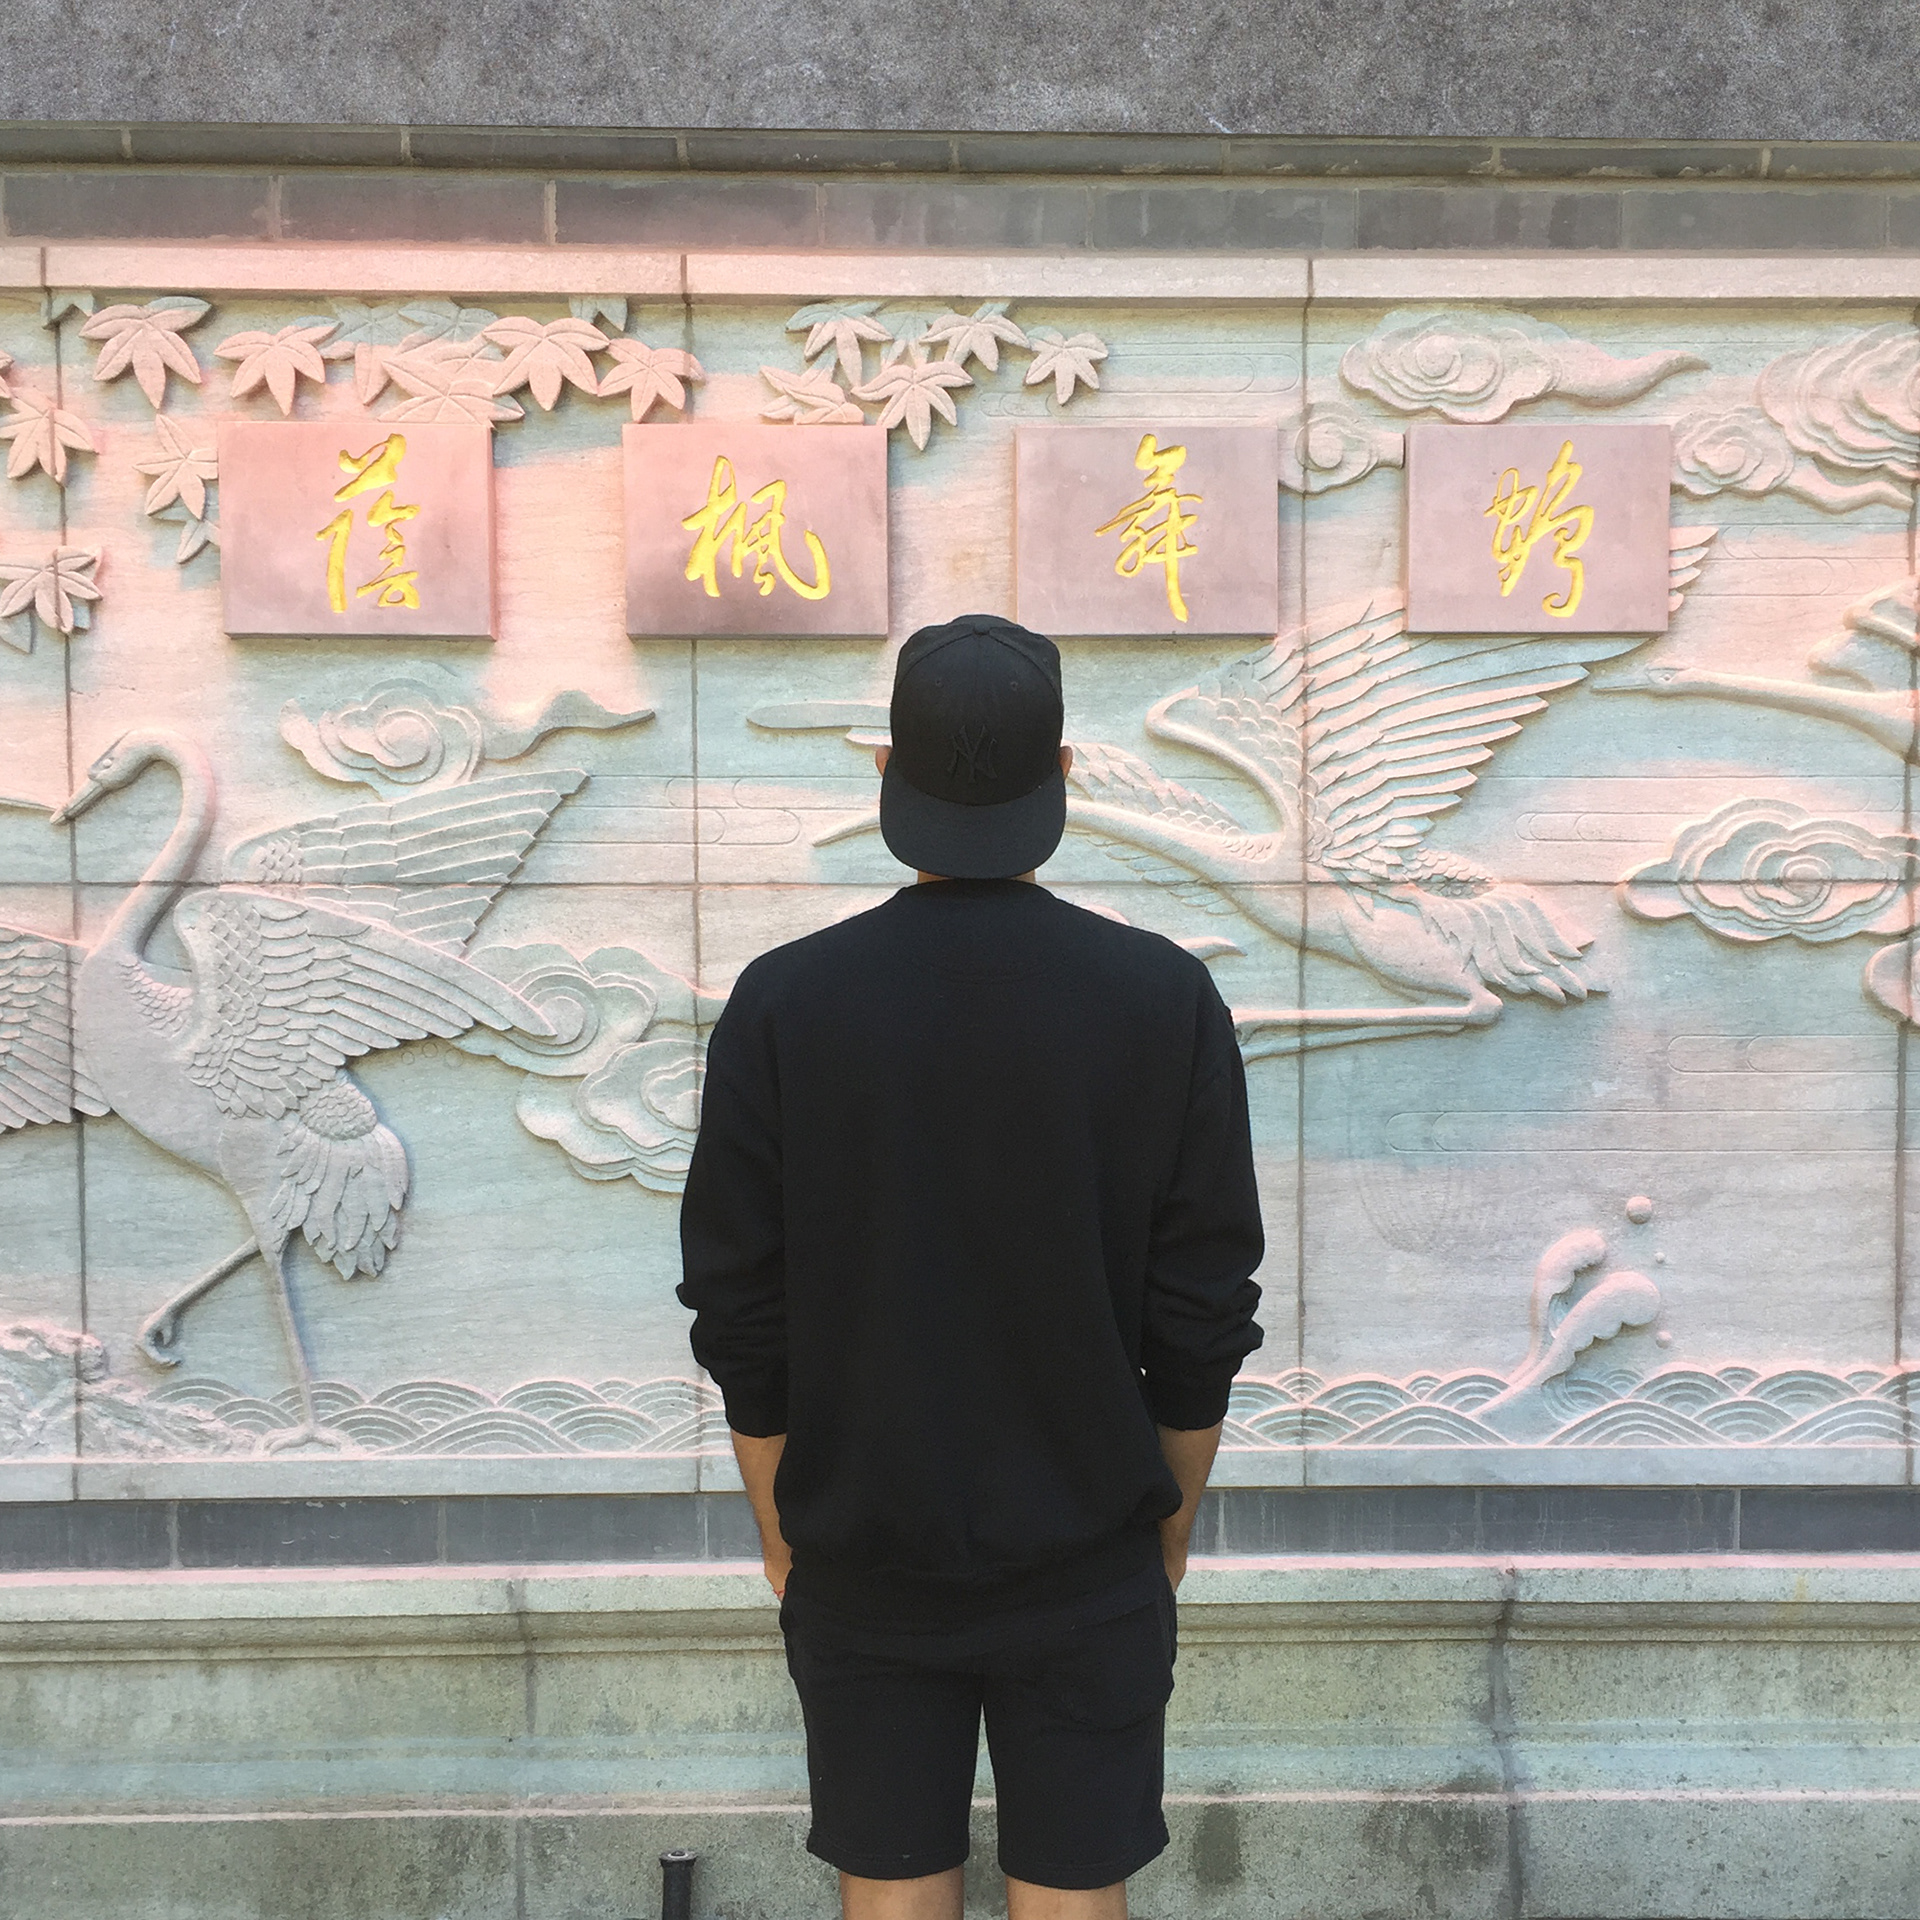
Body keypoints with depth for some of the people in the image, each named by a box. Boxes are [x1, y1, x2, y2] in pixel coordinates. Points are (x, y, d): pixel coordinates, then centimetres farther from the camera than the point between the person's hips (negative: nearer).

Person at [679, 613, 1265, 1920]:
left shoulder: (782, 1004, -11)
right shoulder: (1165, 1000, -11)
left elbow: (742, 1313, -5)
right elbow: (1204, 1311, -6)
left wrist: (782, 1537, 9)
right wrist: (1172, 1526, 9)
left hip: (866, 1565, 0)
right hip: (1086, 1564, 0)